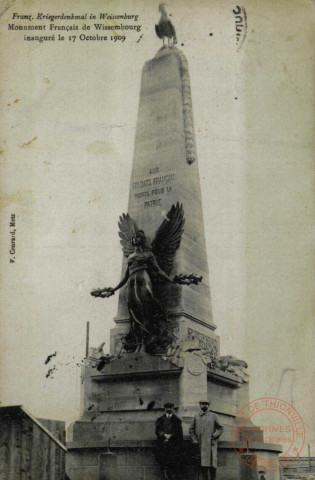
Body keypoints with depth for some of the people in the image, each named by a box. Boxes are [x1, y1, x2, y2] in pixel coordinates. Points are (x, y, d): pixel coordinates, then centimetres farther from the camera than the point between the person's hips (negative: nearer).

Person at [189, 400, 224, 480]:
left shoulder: (214, 416, 9)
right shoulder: (196, 417, 13)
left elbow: (220, 429, 9)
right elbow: (191, 430, 14)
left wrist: (214, 436, -6)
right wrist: (194, 440, 1)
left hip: (210, 444, -1)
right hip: (200, 444, 1)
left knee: (212, 464, -7)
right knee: (202, 464, -1)